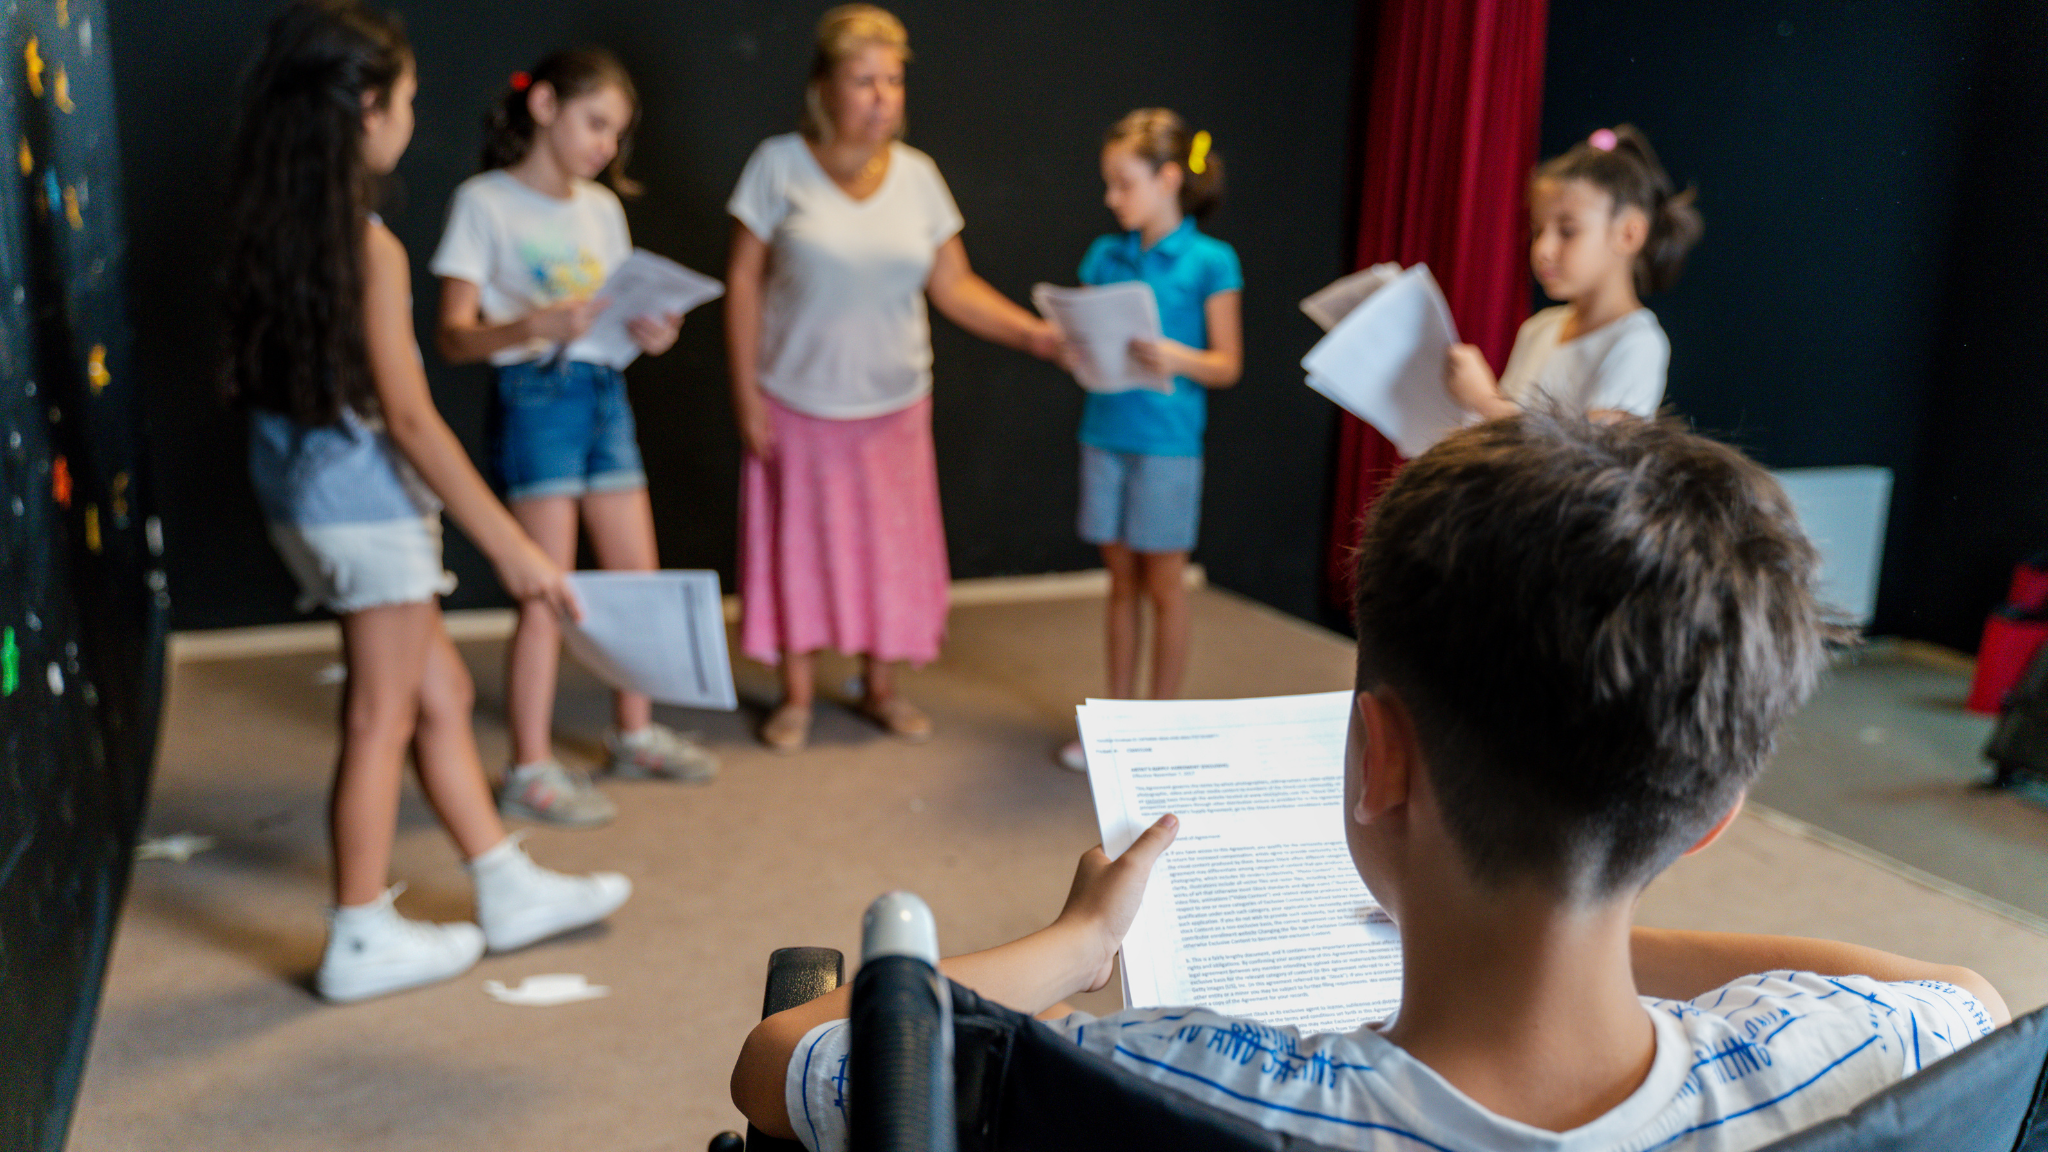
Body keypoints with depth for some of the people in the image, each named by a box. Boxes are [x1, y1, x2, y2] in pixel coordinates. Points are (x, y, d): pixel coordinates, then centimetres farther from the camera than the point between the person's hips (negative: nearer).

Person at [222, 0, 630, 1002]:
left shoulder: (269, 229, 5)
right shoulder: (371, 248, -20)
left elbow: (246, 370, 8)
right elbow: (407, 417, -21)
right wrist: (513, 548, -17)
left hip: (299, 490, 9)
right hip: (365, 502, -9)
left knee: (441, 692, 17)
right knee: (381, 722, 5)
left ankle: (509, 891, 28)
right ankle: (361, 943, 19)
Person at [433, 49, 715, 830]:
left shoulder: (603, 208, 14)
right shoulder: (484, 202, -5)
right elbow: (455, 337, -10)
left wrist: (651, 333, -6)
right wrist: (528, 327, -28)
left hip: (605, 393, 7)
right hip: (535, 396, -6)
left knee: (639, 575, 11)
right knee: (548, 594, -5)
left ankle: (634, 732, 28)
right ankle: (531, 771, 5)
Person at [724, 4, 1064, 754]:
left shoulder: (918, 175, 0)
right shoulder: (779, 165, -9)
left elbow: (954, 286, -1)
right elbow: (743, 282, -6)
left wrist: (1038, 335, -14)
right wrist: (747, 395, -9)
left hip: (893, 405, 3)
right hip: (798, 403, -2)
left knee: (891, 547, 8)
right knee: (798, 545, 6)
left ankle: (880, 686, 26)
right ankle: (797, 694, 22)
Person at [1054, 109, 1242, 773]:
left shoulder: (1210, 262, -6)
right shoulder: (1105, 255, 8)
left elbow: (1228, 365, -6)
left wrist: (1176, 357, -24)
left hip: (1167, 440, -5)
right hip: (1106, 433, 5)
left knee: (1164, 585, 5)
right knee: (1121, 579, 13)